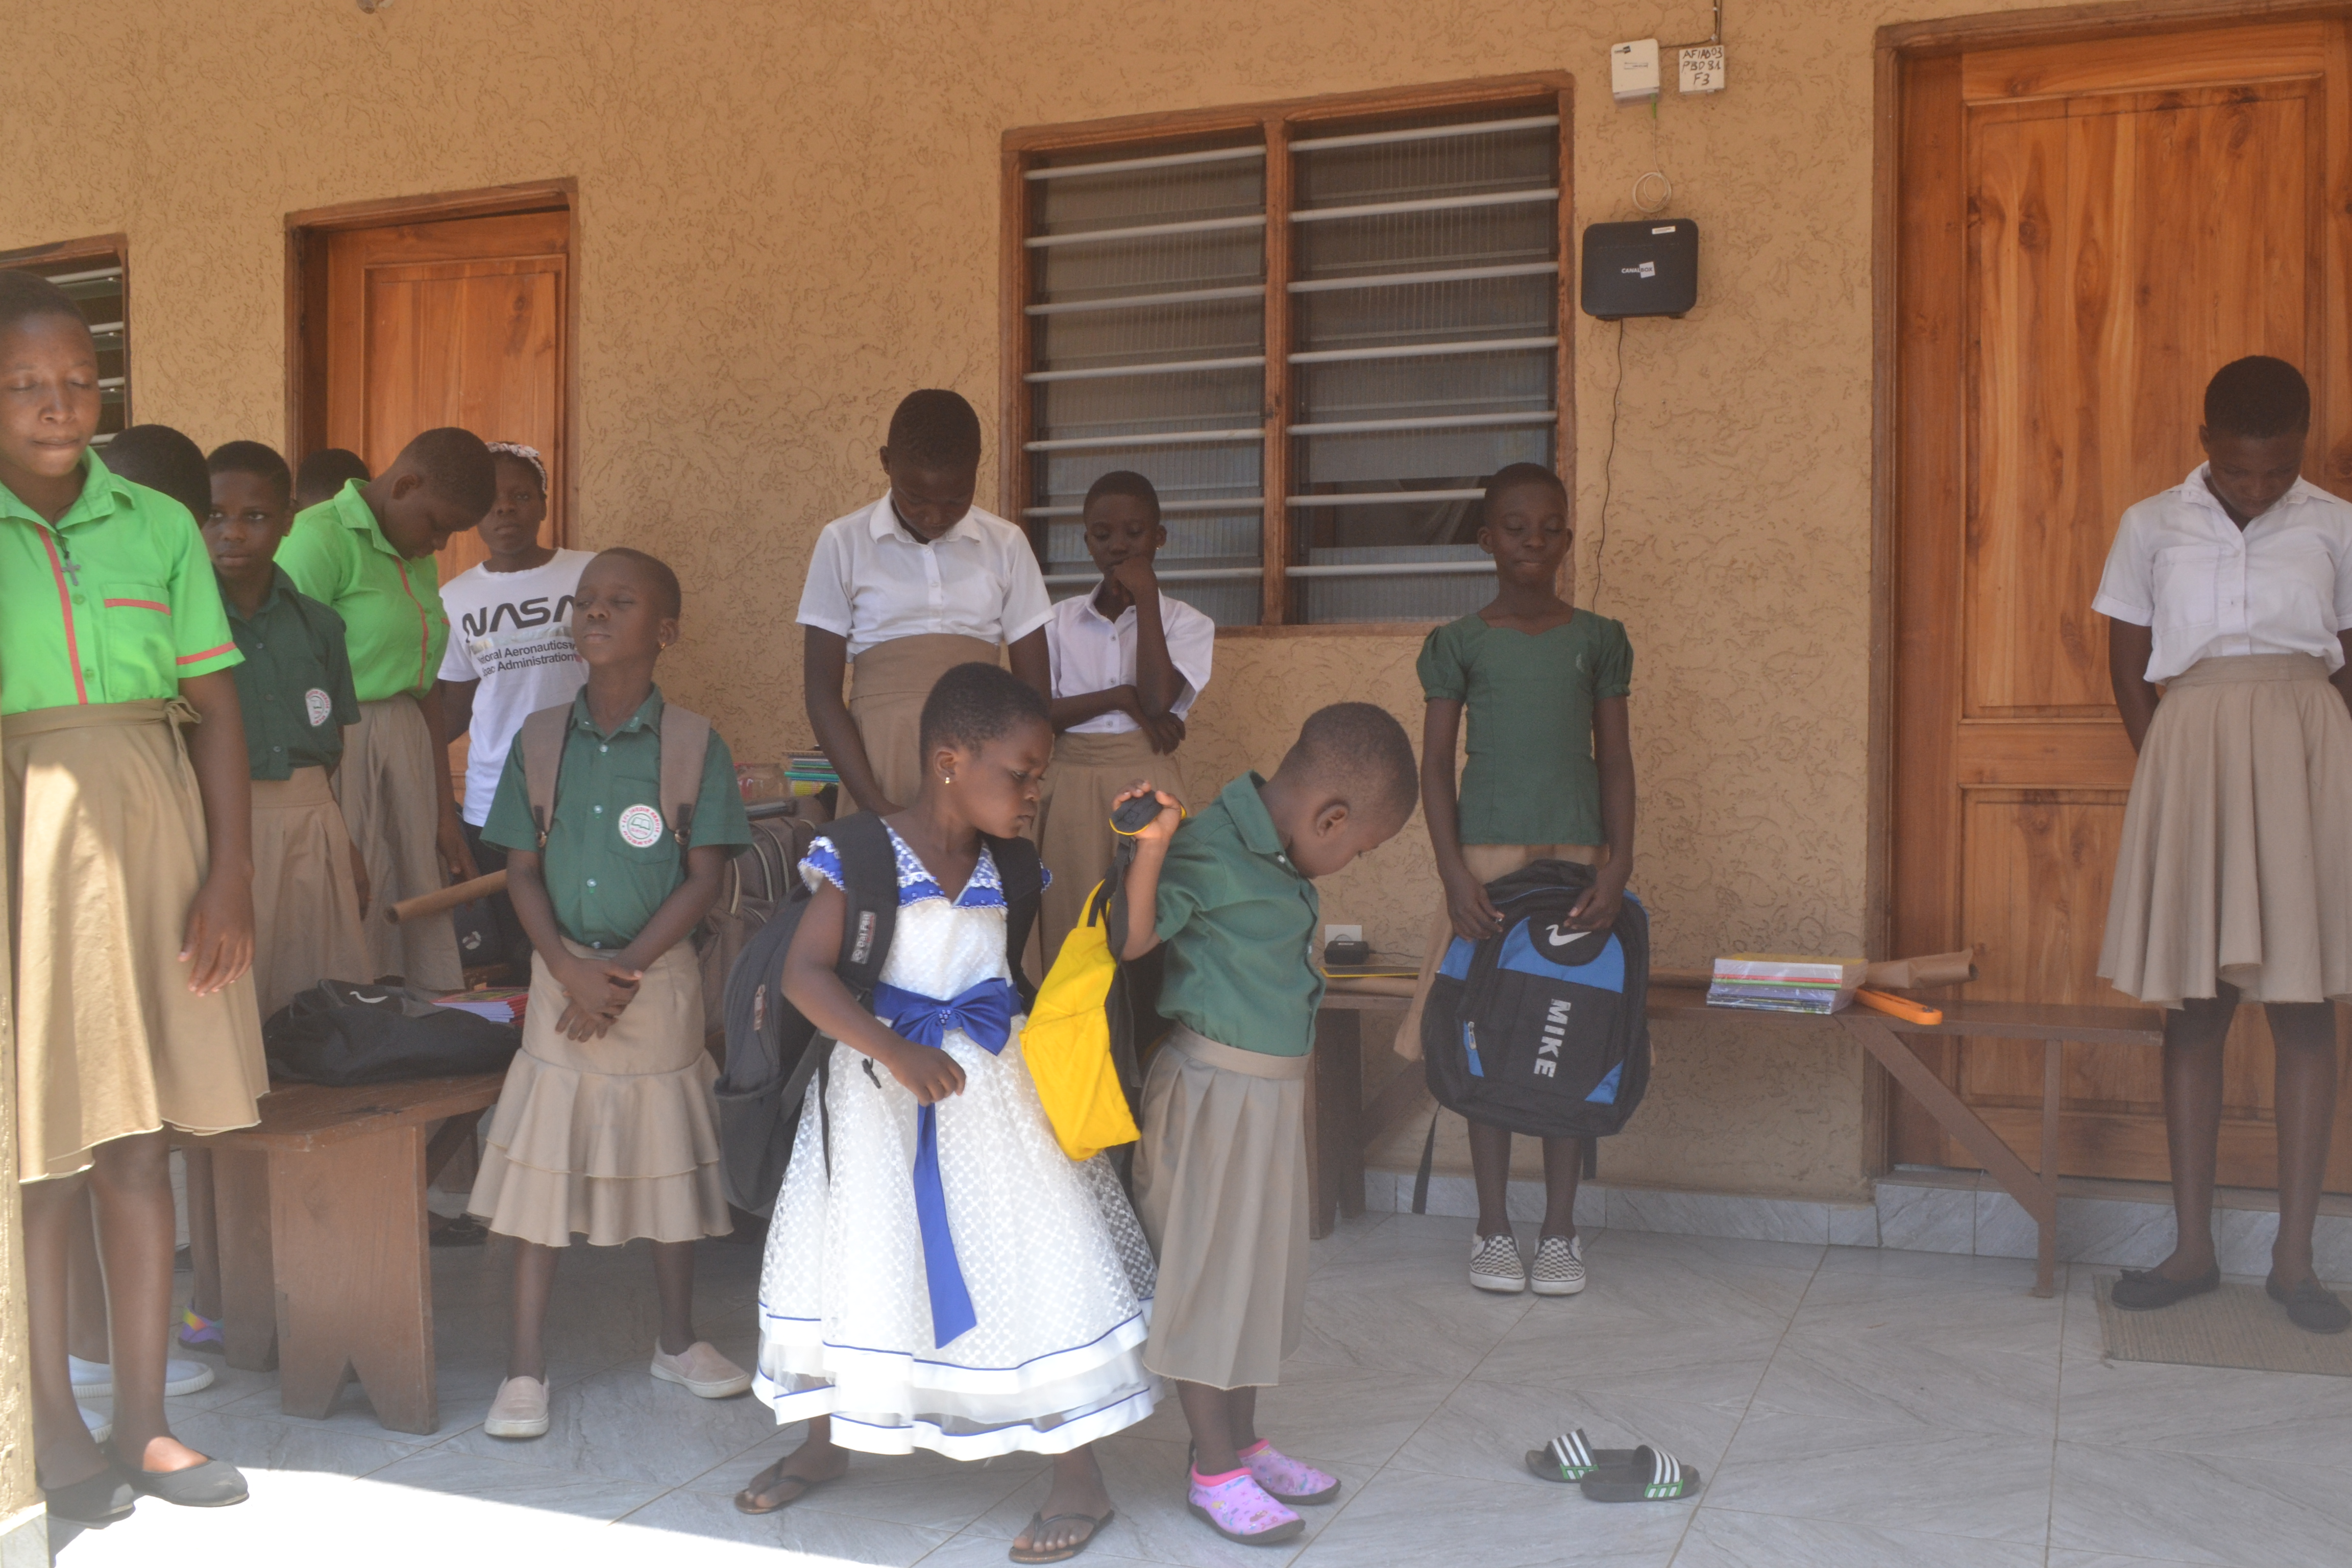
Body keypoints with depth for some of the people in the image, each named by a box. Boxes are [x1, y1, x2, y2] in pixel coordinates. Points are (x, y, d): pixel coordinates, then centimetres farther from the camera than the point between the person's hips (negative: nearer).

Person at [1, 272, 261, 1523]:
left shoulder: (158, 526, 6)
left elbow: (216, 710, 5)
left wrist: (230, 875, -3)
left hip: (147, 837, 2)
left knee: (139, 1148, 8)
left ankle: (141, 1424, 20)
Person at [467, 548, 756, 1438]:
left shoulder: (694, 745, -5)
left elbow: (702, 879, -7)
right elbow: (523, 871, 2)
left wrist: (626, 971, -14)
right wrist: (569, 968, -12)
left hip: (658, 974, -1)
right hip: (562, 972, 1)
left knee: (667, 1160, 9)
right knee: (541, 1162, 2)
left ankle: (679, 1341, 27)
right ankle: (525, 1366, 12)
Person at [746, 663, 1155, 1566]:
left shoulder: (1004, 867, 0)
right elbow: (804, 973, -20)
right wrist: (895, 1052, -27)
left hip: (990, 1082, 3)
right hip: (878, 1086, -2)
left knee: (1032, 1264, 2)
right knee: (859, 1260, 13)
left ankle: (1079, 1478, 14)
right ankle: (825, 1442, 38)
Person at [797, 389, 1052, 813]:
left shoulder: (1006, 545, 7)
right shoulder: (844, 543, 2)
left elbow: (1034, 688, 8)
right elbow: (821, 690, 1)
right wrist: (876, 805, -10)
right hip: (879, 761, -1)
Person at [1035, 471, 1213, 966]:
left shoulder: (1186, 622, 4)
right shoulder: (1060, 620, 9)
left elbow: (1157, 700, -13)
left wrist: (1145, 597, -8)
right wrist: (1121, 697, -12)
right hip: (1071, 786, 2)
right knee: (1071, 928, 0)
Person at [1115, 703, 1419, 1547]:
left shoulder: (1270, 851, 6)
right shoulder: (1211, 851, -21)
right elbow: (1133, 938, -30)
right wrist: (1152, 846, -40)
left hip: (1271, 1094, 9)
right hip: (1213, 1095, -9)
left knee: (1259, 1271, 19)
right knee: (1207, 1277, 5)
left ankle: (1242, 1443, 35)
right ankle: (1215, 1470, 19)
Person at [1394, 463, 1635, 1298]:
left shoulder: (1598, 639, 6)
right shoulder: (1458, 643, 3)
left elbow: (1615, 761, 5)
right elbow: (1435, 765, 1)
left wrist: (1618, 867, -6)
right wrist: (1455, 873, -9)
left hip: (1575, 856, 1)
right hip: (1487, 857, -1)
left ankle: (1560, 1229, 15)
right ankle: (1493, 1228, 14)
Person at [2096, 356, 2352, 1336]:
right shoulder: (2152, 528, 7)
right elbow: (2127, 668, 10)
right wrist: (2165, 771, 1)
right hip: (2191, 750, 0)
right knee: (2193, 1010, 3)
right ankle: (2193, 1250, 12)